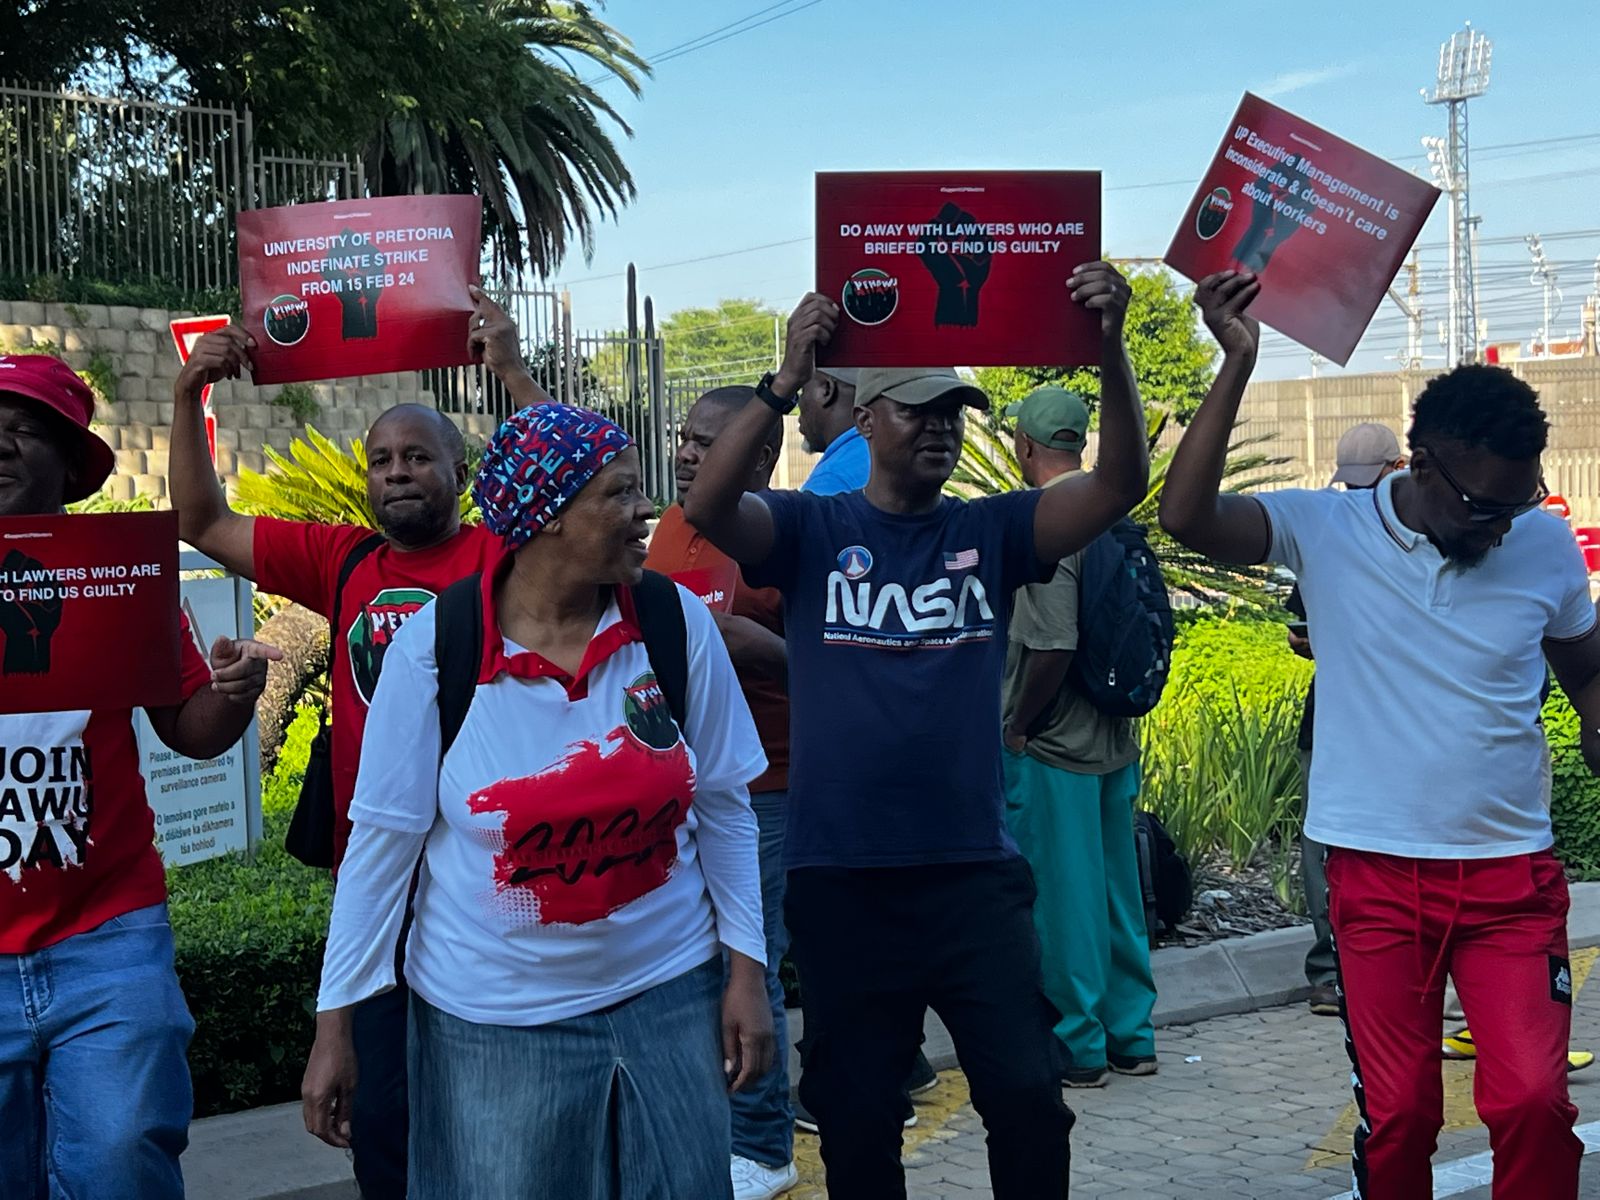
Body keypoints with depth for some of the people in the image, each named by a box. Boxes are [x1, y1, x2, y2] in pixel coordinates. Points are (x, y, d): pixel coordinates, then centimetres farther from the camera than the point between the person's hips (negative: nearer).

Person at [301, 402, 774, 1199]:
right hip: (493, 1016, -2)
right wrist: (334, 1022, -6)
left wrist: (747, 971, 0)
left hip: (667, 995, 2)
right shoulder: (436, 644, -14)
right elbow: (384, 836, -8)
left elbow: (723, 808, 1)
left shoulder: (678, 622, -7)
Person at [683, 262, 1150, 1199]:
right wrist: (787, 382, -30)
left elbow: (1120, 484, -8)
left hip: (976, 873, 1)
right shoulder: (813, 530, -1)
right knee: (855, 1115, 13)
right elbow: (708, 507, -18)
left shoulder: (991, 531, 3)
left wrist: (1110, 350, -23)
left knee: (1027, 1097, 4)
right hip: (842, 879, -1)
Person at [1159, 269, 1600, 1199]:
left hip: (1514, 875, 1)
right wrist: (1238, 364, -24)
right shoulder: (1325, 531, -7)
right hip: (1379, 875, -1)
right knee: (1399, 1113, 6)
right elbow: (1187, 517, -21)